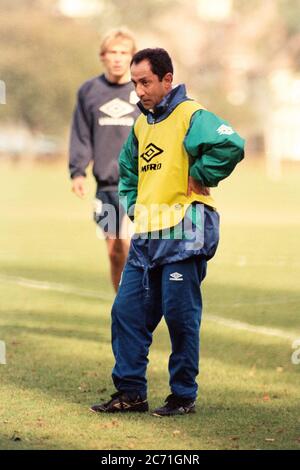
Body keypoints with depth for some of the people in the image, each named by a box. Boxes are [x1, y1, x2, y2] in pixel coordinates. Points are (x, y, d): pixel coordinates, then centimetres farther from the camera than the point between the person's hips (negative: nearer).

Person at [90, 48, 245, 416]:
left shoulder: (190, 116, -9)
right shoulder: (141, 125, 17)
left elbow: (231, 146, -27)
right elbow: (128, 168, 34)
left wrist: (198, 177, -16)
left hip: (183, 234, -8)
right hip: (146, 235, 8)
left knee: (179, 316, -3)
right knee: (127, 311, 5)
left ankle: (184, 395, 7)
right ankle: (130, 392, 11)